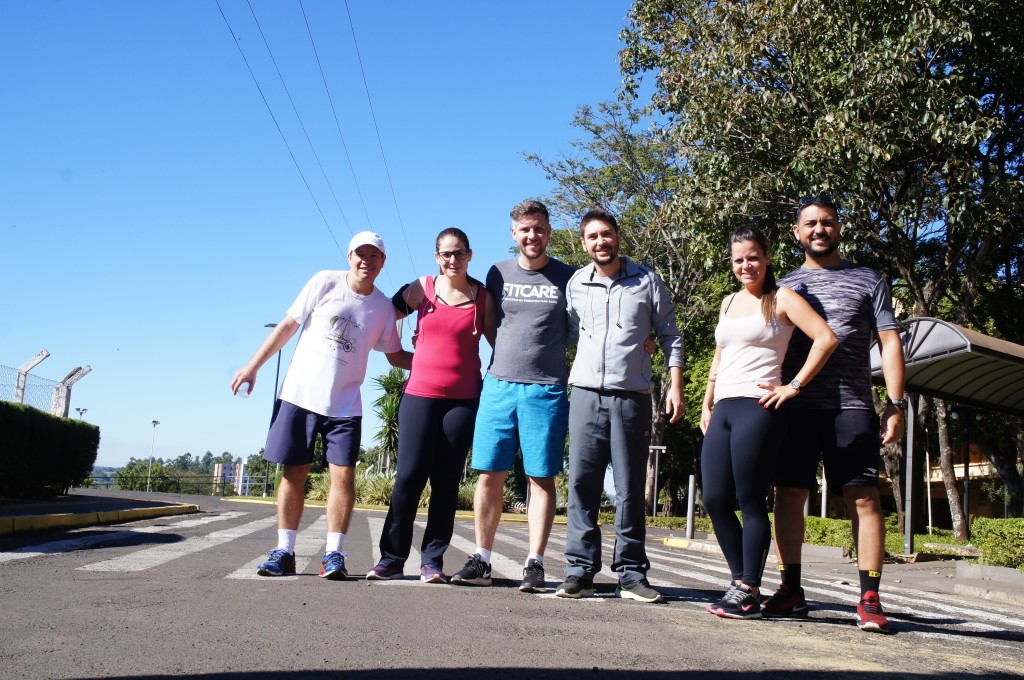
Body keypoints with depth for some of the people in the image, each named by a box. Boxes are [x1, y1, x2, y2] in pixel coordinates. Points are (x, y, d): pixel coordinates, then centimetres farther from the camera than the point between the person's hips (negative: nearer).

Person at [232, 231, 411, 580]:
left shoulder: (383, 307, 4)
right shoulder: (325, 283, -2)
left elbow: (396, 356, 14)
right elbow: (288, 325, 1)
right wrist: (253, 366, 1)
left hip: (344, 405, 1)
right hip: (299, 394, -1)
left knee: (343, 475, -8)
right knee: (294, 473, 3)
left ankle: (333, 555, 0)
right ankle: (284, 551, 11)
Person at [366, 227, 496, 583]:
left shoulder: (482, 296, 4)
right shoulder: (422, 288, 5)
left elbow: (497, 340, 10)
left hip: (463, 398, 0)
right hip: (420, 394, 0)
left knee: (446, 481, 3)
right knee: (409, 476, -2)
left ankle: (432, 560, 11)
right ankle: (392, 558, 7)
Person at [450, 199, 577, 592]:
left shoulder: (567, 277, 5)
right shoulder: (498, 273, 11)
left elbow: (576, 333, 12)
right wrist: (508, 354, 12)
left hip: (546, 390, -2)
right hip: (499, 383, 2)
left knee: (541, 478, 0)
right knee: (490, 475, 2)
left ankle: (534, 565, 5)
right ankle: (481, 560, 11)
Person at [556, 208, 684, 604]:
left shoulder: (646, 281, 5)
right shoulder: (576, 285, 10)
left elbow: (669, 335, 7)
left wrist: (675, 386, -1)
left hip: (632, 397, -2)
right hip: (586, 394, 2)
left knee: (630, 489, 1)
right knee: (581, 484, 0)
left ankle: (632, 574, 7)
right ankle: (580, 570, 6)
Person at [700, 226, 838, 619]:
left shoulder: (781, 299, 0)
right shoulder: (729, 303, 20)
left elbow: (826, 338, -10)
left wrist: (794, 387, -11)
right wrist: (706, 405, 20)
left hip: (757, 408, -7)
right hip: (723, 410, 7)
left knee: (750, 501, -5)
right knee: (715, 500, 2)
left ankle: (749, 594, 2)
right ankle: (740, 582, 13)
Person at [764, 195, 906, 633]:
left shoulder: (867, 281, 12)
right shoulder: (786, 285, 18)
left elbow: (889, 343, 8)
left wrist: (895, 405, -2)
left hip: (851, 406, -2)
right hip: (796, 408, 2)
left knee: (864, 497, -7)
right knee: (788, 495, 0)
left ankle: (869, 598, -3)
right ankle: (791, 591, 9)